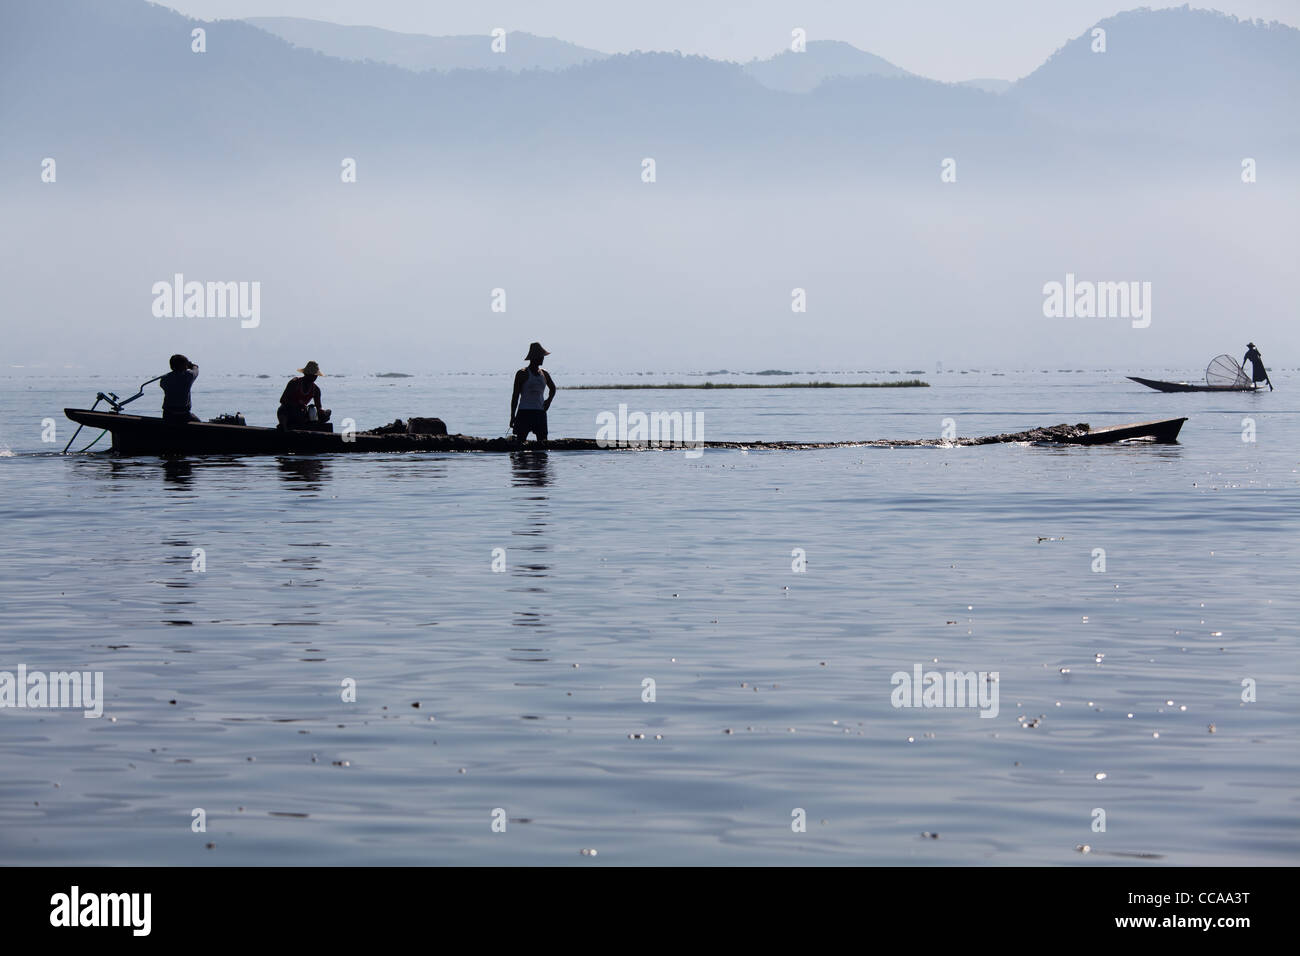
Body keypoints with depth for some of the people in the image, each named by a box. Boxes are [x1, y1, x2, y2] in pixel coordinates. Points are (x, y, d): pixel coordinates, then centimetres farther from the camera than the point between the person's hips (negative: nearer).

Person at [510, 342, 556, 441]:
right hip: (524, 412, -5)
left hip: (540, 412, 5)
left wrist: (549, 400, 11)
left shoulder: (544, 373, 11)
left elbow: (553, 388, 31)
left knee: (543, 442, -1)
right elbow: (515, 396, -2)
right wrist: (512, 416, -5)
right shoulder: (522, 374, -4)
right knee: (520, 442, -8)